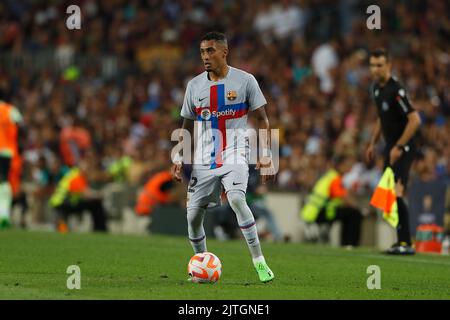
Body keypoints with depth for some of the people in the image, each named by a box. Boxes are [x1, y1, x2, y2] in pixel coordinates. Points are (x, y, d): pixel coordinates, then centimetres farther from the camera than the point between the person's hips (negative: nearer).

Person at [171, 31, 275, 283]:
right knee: (193, 215, -2)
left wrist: (266, 156, -8)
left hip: (234, 155, -4)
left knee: (236, 198, -29)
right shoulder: (195, 85, 7)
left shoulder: (245, 81, -3)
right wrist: (178, 158, 11)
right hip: (203, 159, 4)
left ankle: (259, 261, -22)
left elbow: (264, 120, 0)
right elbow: (187, 124, 18)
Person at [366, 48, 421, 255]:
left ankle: (406, 243, -16)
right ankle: (401, 240, 18)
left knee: (395, 194, -19)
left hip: (403, 148, -9)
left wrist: (399, 148, -22)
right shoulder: (377, 88, 9)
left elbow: (415, 120, -23)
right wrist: (373, 143, 21)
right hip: (390, 146, 9)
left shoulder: (396, 90, -20)